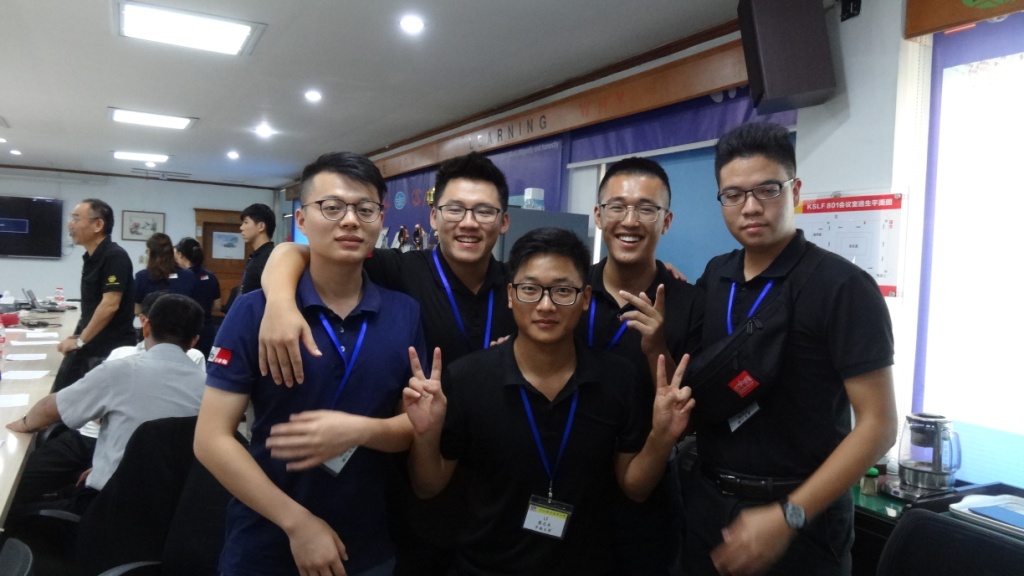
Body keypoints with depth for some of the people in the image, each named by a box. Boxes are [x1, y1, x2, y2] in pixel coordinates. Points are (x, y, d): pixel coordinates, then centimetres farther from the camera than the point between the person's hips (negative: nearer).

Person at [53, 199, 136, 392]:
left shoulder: (115, 257, -17)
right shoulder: (90, 258, 12)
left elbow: (110, 305, -22)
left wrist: (80, 341, -15)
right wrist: (78, 337, 8)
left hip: (111, 350, -9)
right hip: (88, 347, 9)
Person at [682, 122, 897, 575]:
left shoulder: (843, 287, -14)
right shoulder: (713, 277, 3)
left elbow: (878, 424, -15)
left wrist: (788, 517, -19)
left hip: (799, 514, -5)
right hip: (706, 502, 5)